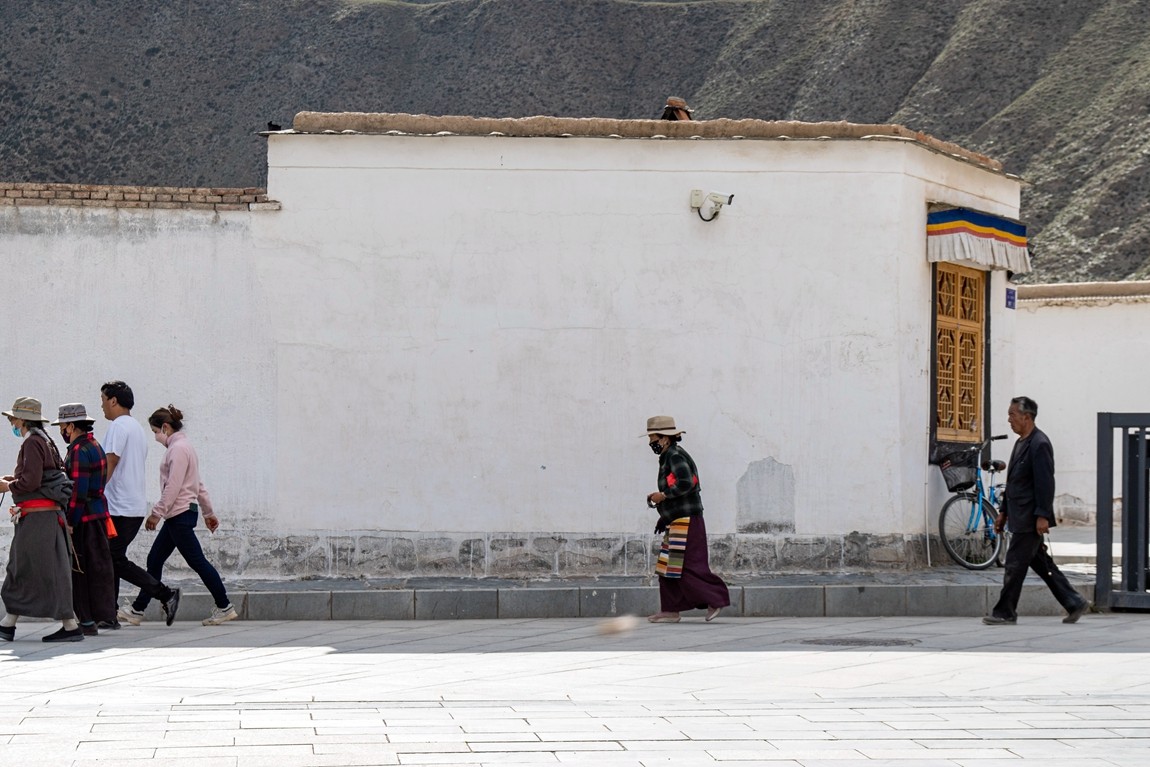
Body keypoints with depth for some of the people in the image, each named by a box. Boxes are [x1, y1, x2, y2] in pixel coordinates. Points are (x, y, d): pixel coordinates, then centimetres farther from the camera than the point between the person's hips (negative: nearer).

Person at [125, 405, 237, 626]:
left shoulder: (178, 449, -14)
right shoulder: (182, 446, 17)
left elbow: (173, 487, -20)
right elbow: (198, 484, 22)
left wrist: (157, 513, -18)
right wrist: (208, 512, 25)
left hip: (180, 514, -11)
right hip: (179, 515, 11)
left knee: (197, 561, -6)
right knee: (154, 560, 10)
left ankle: (225, 608, -2)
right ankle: (138, 609, 13)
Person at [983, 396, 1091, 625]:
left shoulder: (1039, 444, -15)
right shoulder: (1021, 443, 15)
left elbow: (1045, 482, -20)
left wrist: (1042, 516, -23)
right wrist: (1004, 512, 21)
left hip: (1030, 518, -10)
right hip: (1020, 516, 10)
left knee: (1015, 564, -5)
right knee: (1040, 563, 12)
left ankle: (1005, 613, 2)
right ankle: (1074, 603, 16)